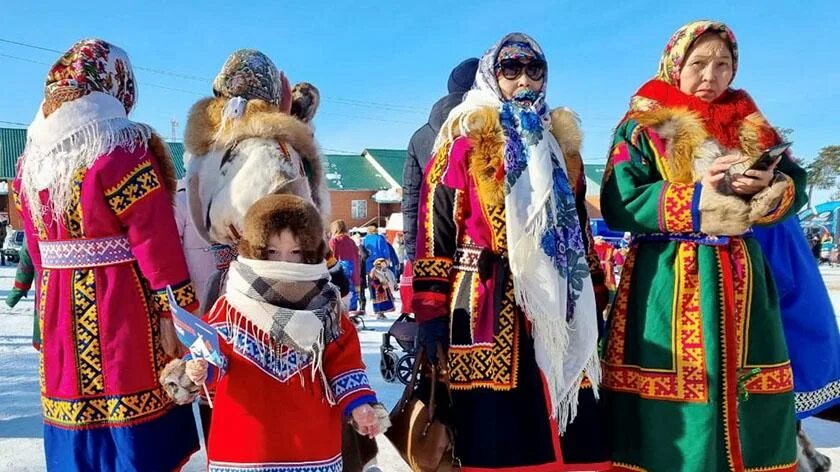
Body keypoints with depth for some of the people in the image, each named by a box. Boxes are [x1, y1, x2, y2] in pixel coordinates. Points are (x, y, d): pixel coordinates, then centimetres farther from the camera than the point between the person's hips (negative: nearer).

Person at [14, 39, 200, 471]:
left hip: (60, 310, 7)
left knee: (77, 431, 17)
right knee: (139, 433, 5)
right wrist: (177, 309, -10)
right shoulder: (126, 153, -16)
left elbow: (37, 249, 13)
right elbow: (157, 244, -17)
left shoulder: (31, 159, 6)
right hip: (125, 309, -6)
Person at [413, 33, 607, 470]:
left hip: (560, 307, 5)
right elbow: (434, 226, -5)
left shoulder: (560, 144, 18)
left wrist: (595, 296, 18)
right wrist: (431, 308, -11)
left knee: (567, 429, 6)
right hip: (487, 306, -5)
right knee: (495, 431, -2)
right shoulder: (464, 143, 1)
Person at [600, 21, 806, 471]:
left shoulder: (752, 126, 14)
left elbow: (796, 187, 11)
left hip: (741, 282, 5)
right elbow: (619, 206, -12)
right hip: (668, 286, -4)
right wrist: (701, 193, -18)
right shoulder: (643, 127, -1)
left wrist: (767, 187, -12)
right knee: (672, 415, -1)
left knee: (748, 404, 7)